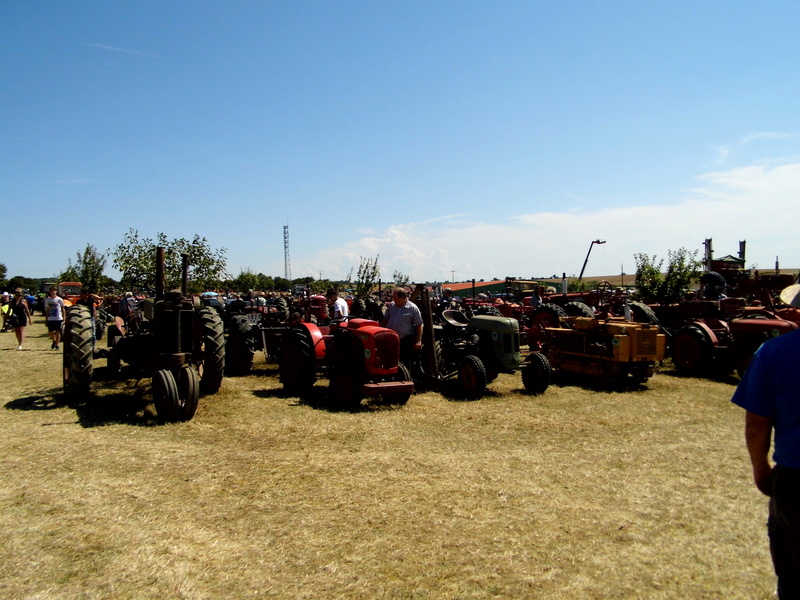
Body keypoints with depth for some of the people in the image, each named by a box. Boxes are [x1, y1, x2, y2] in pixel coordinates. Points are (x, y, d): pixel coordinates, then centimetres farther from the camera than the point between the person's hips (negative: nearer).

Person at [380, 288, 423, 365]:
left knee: (406, 364, 1)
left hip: (406, 341, -5)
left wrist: (418, 341, -12)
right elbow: (385, 319, 17)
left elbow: (419, 325, -8)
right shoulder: (391, 305, 6)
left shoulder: (413, 308, -9)